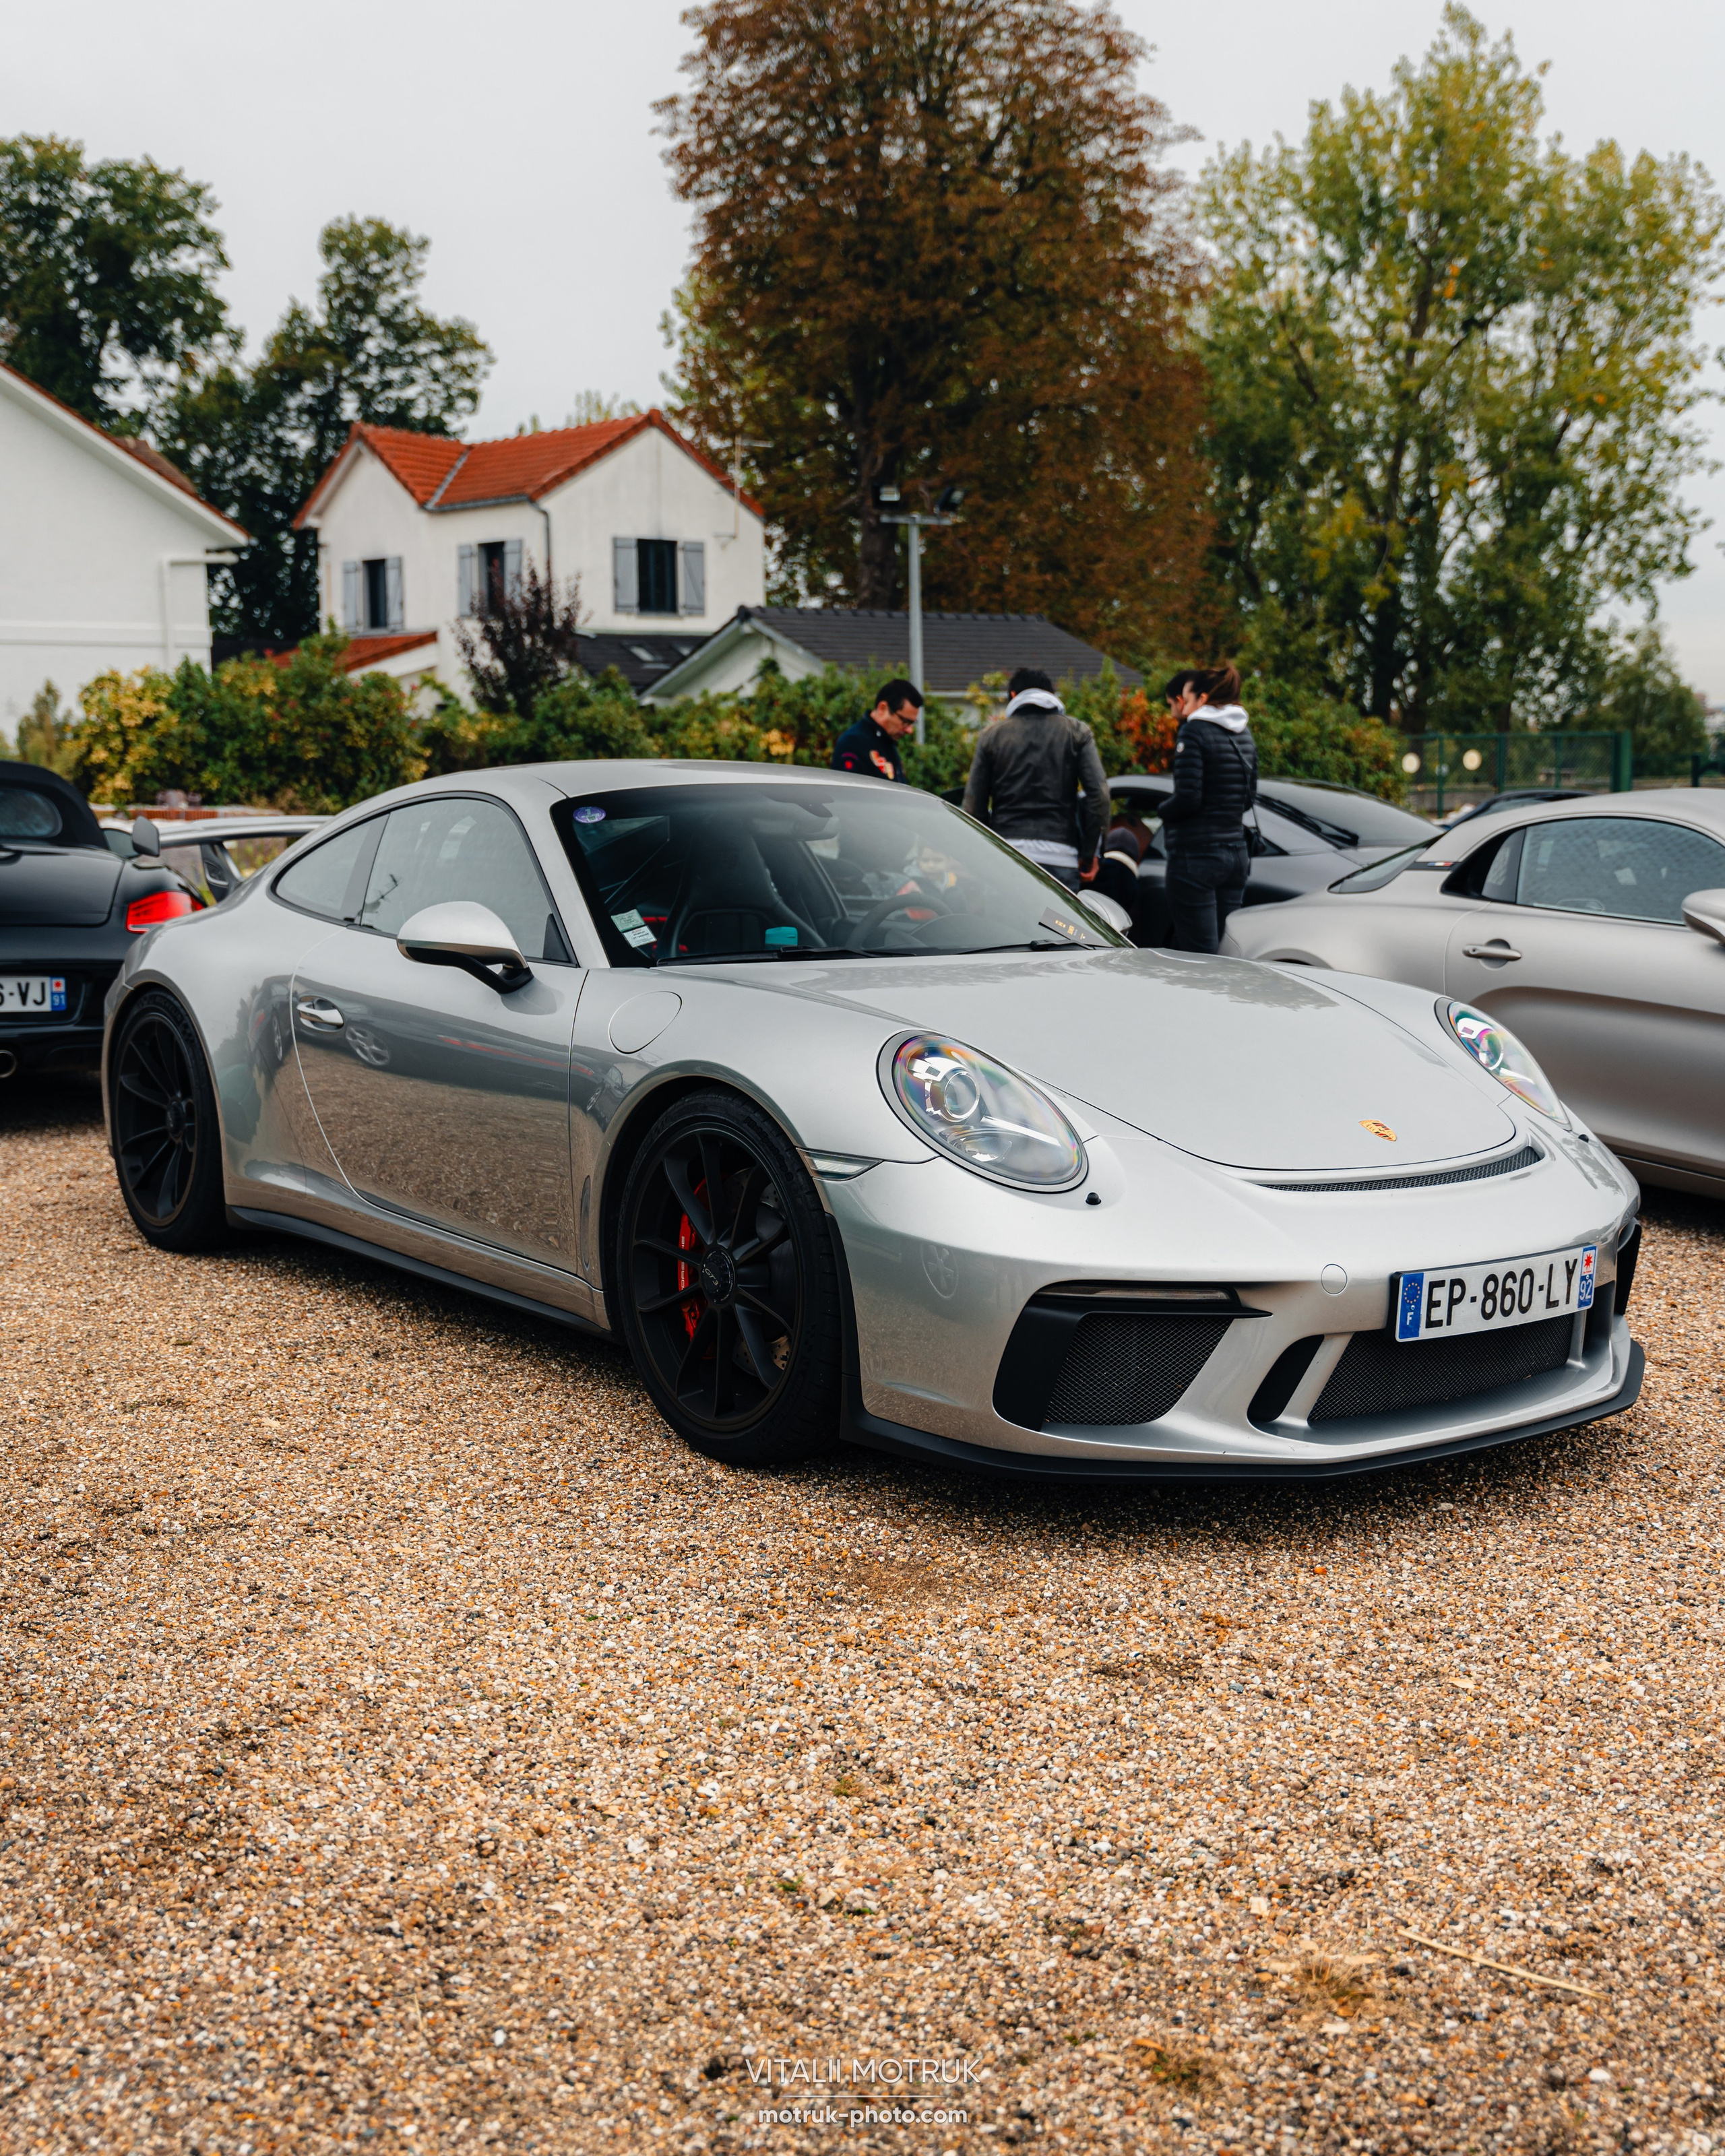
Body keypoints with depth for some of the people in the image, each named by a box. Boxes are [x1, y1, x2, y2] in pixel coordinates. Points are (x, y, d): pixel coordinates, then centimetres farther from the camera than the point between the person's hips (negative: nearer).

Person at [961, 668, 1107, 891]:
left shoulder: (992, 734, 11)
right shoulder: (1076, 731, 10)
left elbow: (974, 803, 8)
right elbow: (1098, 793, -1)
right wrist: (1089, 853, 5)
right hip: (1060, 857, -1)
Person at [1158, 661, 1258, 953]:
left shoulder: (1194, 732, -11)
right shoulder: (1244, 735, 13)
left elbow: (1187, 797, -17)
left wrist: (1164, 810, 1)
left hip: (1196, 855, -8)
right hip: (1236, 853, 8)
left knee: (1200, 952, -7)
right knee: (1226, 950, 11)